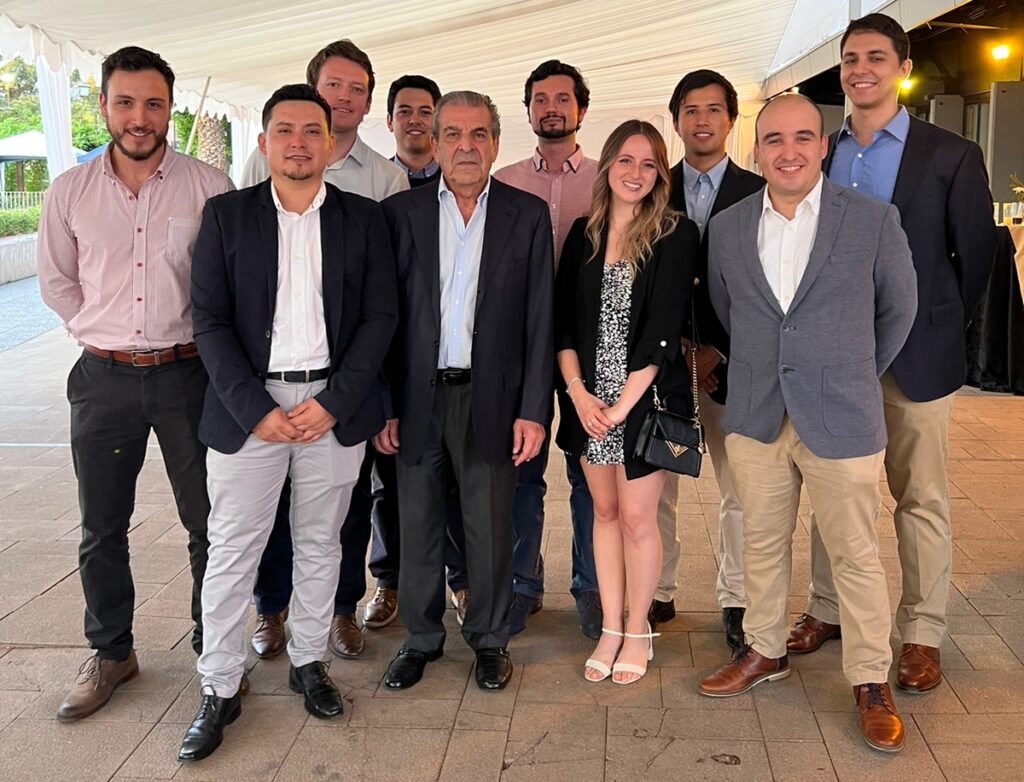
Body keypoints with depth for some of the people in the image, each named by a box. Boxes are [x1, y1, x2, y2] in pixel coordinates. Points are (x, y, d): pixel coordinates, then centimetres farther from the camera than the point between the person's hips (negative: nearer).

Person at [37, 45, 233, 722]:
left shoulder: (209, 187, -5)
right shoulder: (70, 192, 2)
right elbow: (57, 282, 14)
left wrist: (189, 339, 4)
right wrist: (102, 336, 9)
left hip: (188, 374, -2)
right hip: (104, 379, 2)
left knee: (211, 524, 6)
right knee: (102, 531, 12)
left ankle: (214, 652, 25)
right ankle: (111, 653, 31)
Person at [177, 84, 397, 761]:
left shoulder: (364, 218, 4)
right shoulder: (227, 215, 2)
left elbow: (381, 317, 0)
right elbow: (210, 322, -3)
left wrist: (334, 402, -10)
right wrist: (257, 409, -12)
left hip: (334, 406, 1)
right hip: (248, 405, -1)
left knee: (320, 544, 13)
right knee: (232, 551, 4)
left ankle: (309, 660, 31)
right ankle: (220, 690, 17)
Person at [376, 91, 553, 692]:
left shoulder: (528, 214, 2)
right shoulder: (401, 212, 4)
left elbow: (540, 320, 0)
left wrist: (534, 409, -5)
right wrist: (381, 404, -2)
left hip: (491, 398, -1)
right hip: (417, 396, 1)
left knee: (491, 526, 8)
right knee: (418, 525, 11)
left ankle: (490, 638, 27)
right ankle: (422, 637, 29)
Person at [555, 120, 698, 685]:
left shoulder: (675, 236, -7)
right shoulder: (583, 233, 6)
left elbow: (663, 330, -13)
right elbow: (563, 319, 4)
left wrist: (623, 405, -15)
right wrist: (577, 391, -8)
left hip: (645, 398, -4)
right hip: (588, 400, 4)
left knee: (637, 518, 3)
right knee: (604, 511, 13)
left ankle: (638, 631, 22)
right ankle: (611, 628, 25)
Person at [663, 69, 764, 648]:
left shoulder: (758, 193, 3)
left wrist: (717, 352, -8)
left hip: (731, 362, -1)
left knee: (739, 491, 5)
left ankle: (736, 601, 19)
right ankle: (660, 593, 20)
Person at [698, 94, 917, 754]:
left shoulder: (874, 220, -7)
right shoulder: (726, 228, 3)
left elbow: (897, 310, 6)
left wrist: (854, 376, 11)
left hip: (842, 423, -3)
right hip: (755, 419, 3)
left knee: (856, 557, 5)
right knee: (763, 545, 15)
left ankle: (872, 681, 21)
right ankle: (765, 651, 33)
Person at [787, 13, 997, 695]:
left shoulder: (951, 156, -2)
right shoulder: (819, 156, 8)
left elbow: (977, 256, 2)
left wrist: (941, 329, 6)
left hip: (914, 355, -3)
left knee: (921, 498, 4)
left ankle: (923, 635, 15)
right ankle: (827, 611, 25)